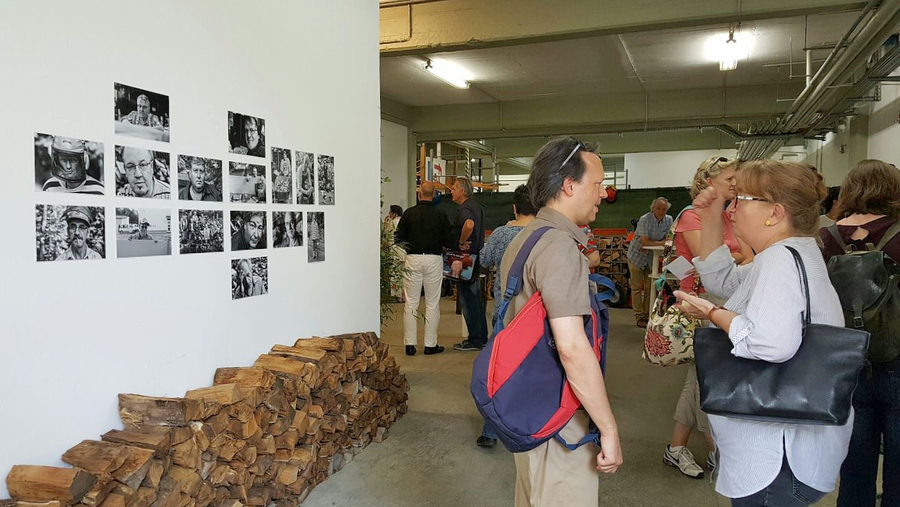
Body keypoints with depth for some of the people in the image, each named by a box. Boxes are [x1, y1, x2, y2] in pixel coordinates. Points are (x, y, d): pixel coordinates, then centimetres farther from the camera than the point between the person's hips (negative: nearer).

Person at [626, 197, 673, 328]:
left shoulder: (668, 220, -4)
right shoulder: (645, 219, -22)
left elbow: (665, 238, 0)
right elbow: (645, 241, -27)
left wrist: (651, 245, -16)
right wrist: (661, 243, -19)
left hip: (651, 257, 5)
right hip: (636, 256, -5)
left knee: (650, 287, 7)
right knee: (637, 287, -1)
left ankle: (647, 315, 17)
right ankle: (639, 317, 3)